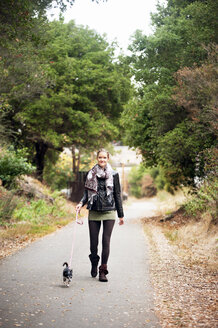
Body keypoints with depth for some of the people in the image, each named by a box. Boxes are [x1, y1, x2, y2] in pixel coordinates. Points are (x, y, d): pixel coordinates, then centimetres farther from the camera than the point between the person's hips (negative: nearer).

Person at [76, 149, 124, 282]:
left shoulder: (113, 175, 3)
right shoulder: (91, 174, 6)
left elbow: (117, 195, 6)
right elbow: (87, 192, 11)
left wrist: (121, 215, 7)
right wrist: (81, 203, -9)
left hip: (109, 212, -1)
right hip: (94, 212, 1)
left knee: (106, 241, -5)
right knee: (93, 241, 4)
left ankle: (103, 271, 2)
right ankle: (94, 264, 30)